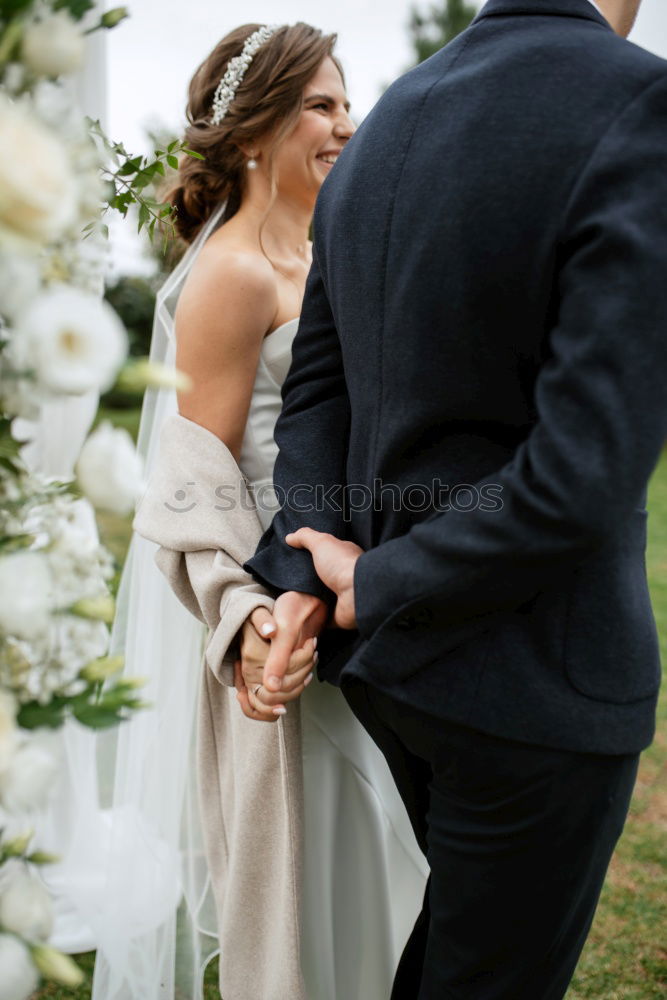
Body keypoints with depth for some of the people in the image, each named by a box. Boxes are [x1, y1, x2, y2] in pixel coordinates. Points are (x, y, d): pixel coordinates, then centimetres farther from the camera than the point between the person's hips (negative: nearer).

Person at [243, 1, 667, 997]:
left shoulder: (374, 145, 5)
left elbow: (319, 393, 4)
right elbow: (583, 474, -27)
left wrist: (295, 586, -7)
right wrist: (373, 592, -14)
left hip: (395, 652, 8)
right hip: (529, 681, -7)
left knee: (477, 905, 31)